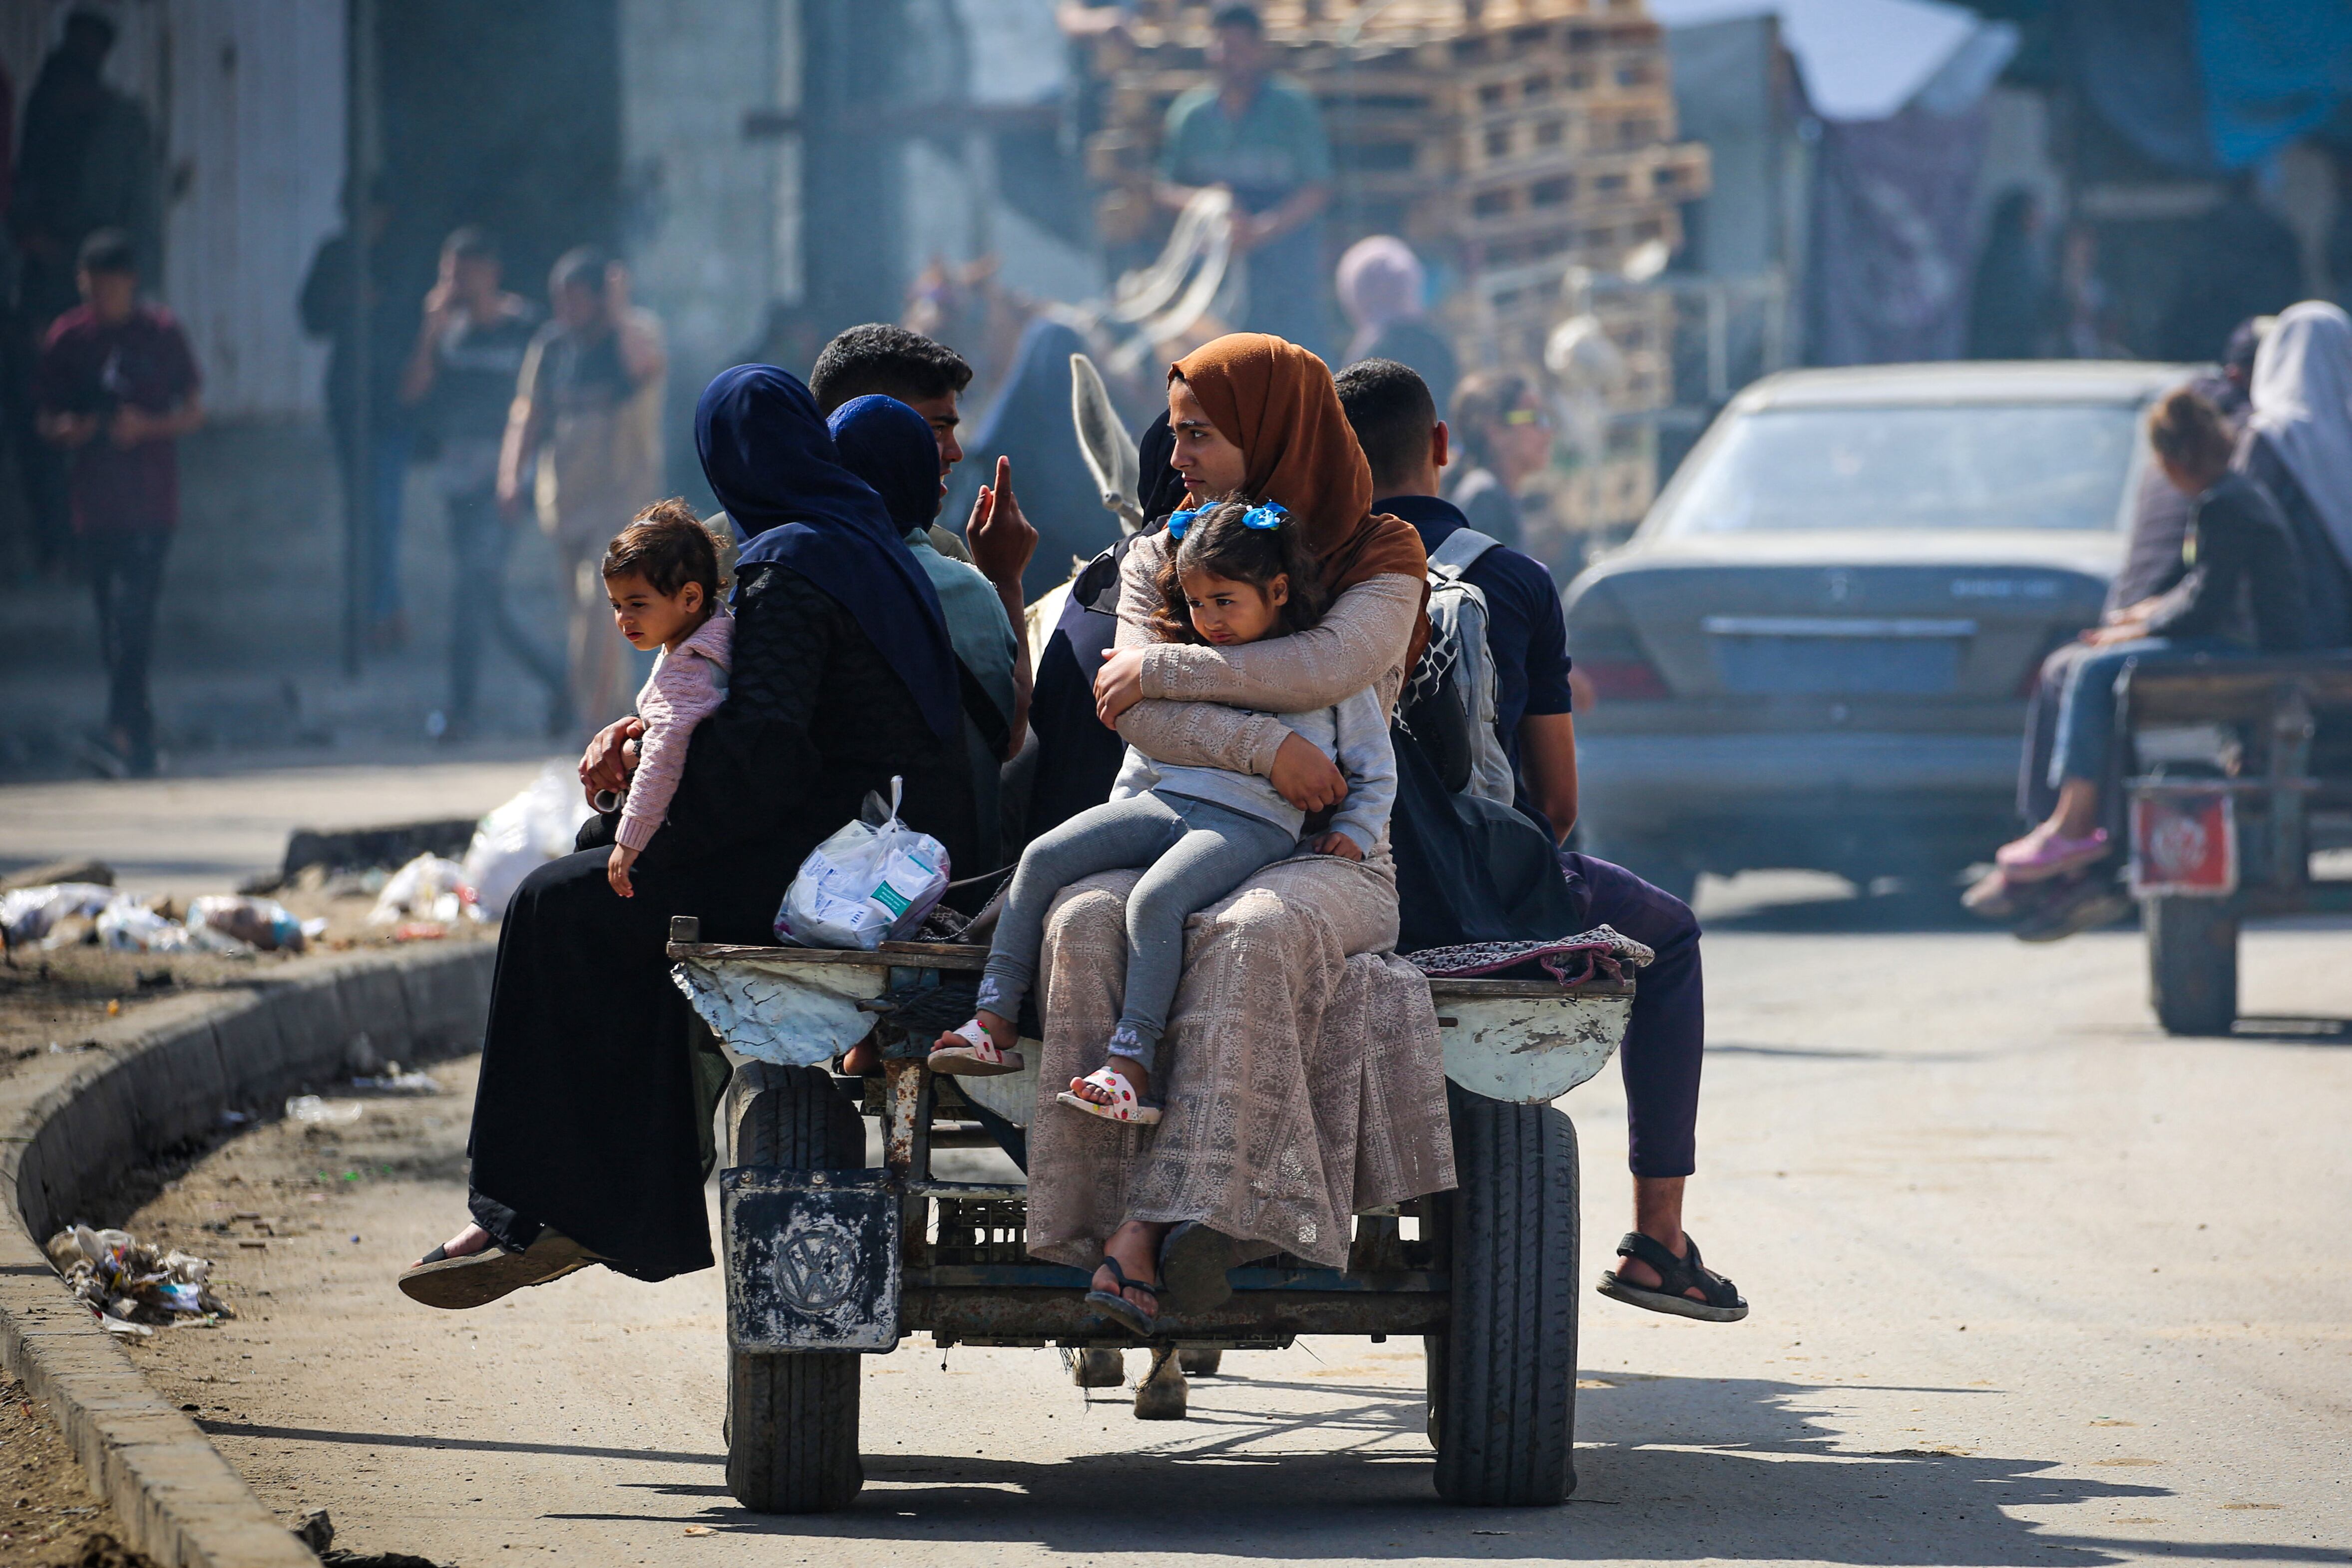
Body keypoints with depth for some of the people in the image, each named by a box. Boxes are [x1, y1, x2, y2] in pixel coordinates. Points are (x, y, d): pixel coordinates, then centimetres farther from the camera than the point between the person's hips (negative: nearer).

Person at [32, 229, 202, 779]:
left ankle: (124, 734, -24)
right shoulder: (68, 337, 6)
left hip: (150, 504, -4)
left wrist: (147, 426, -13)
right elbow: (46, 418, 12)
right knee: (115, 622, 7)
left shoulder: (160, 333, 0)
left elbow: (193, 412, 4)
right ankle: (142, 735, 17)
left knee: (132, 612, -17)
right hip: (94, 502, 4)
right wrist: (65, 430, -10)